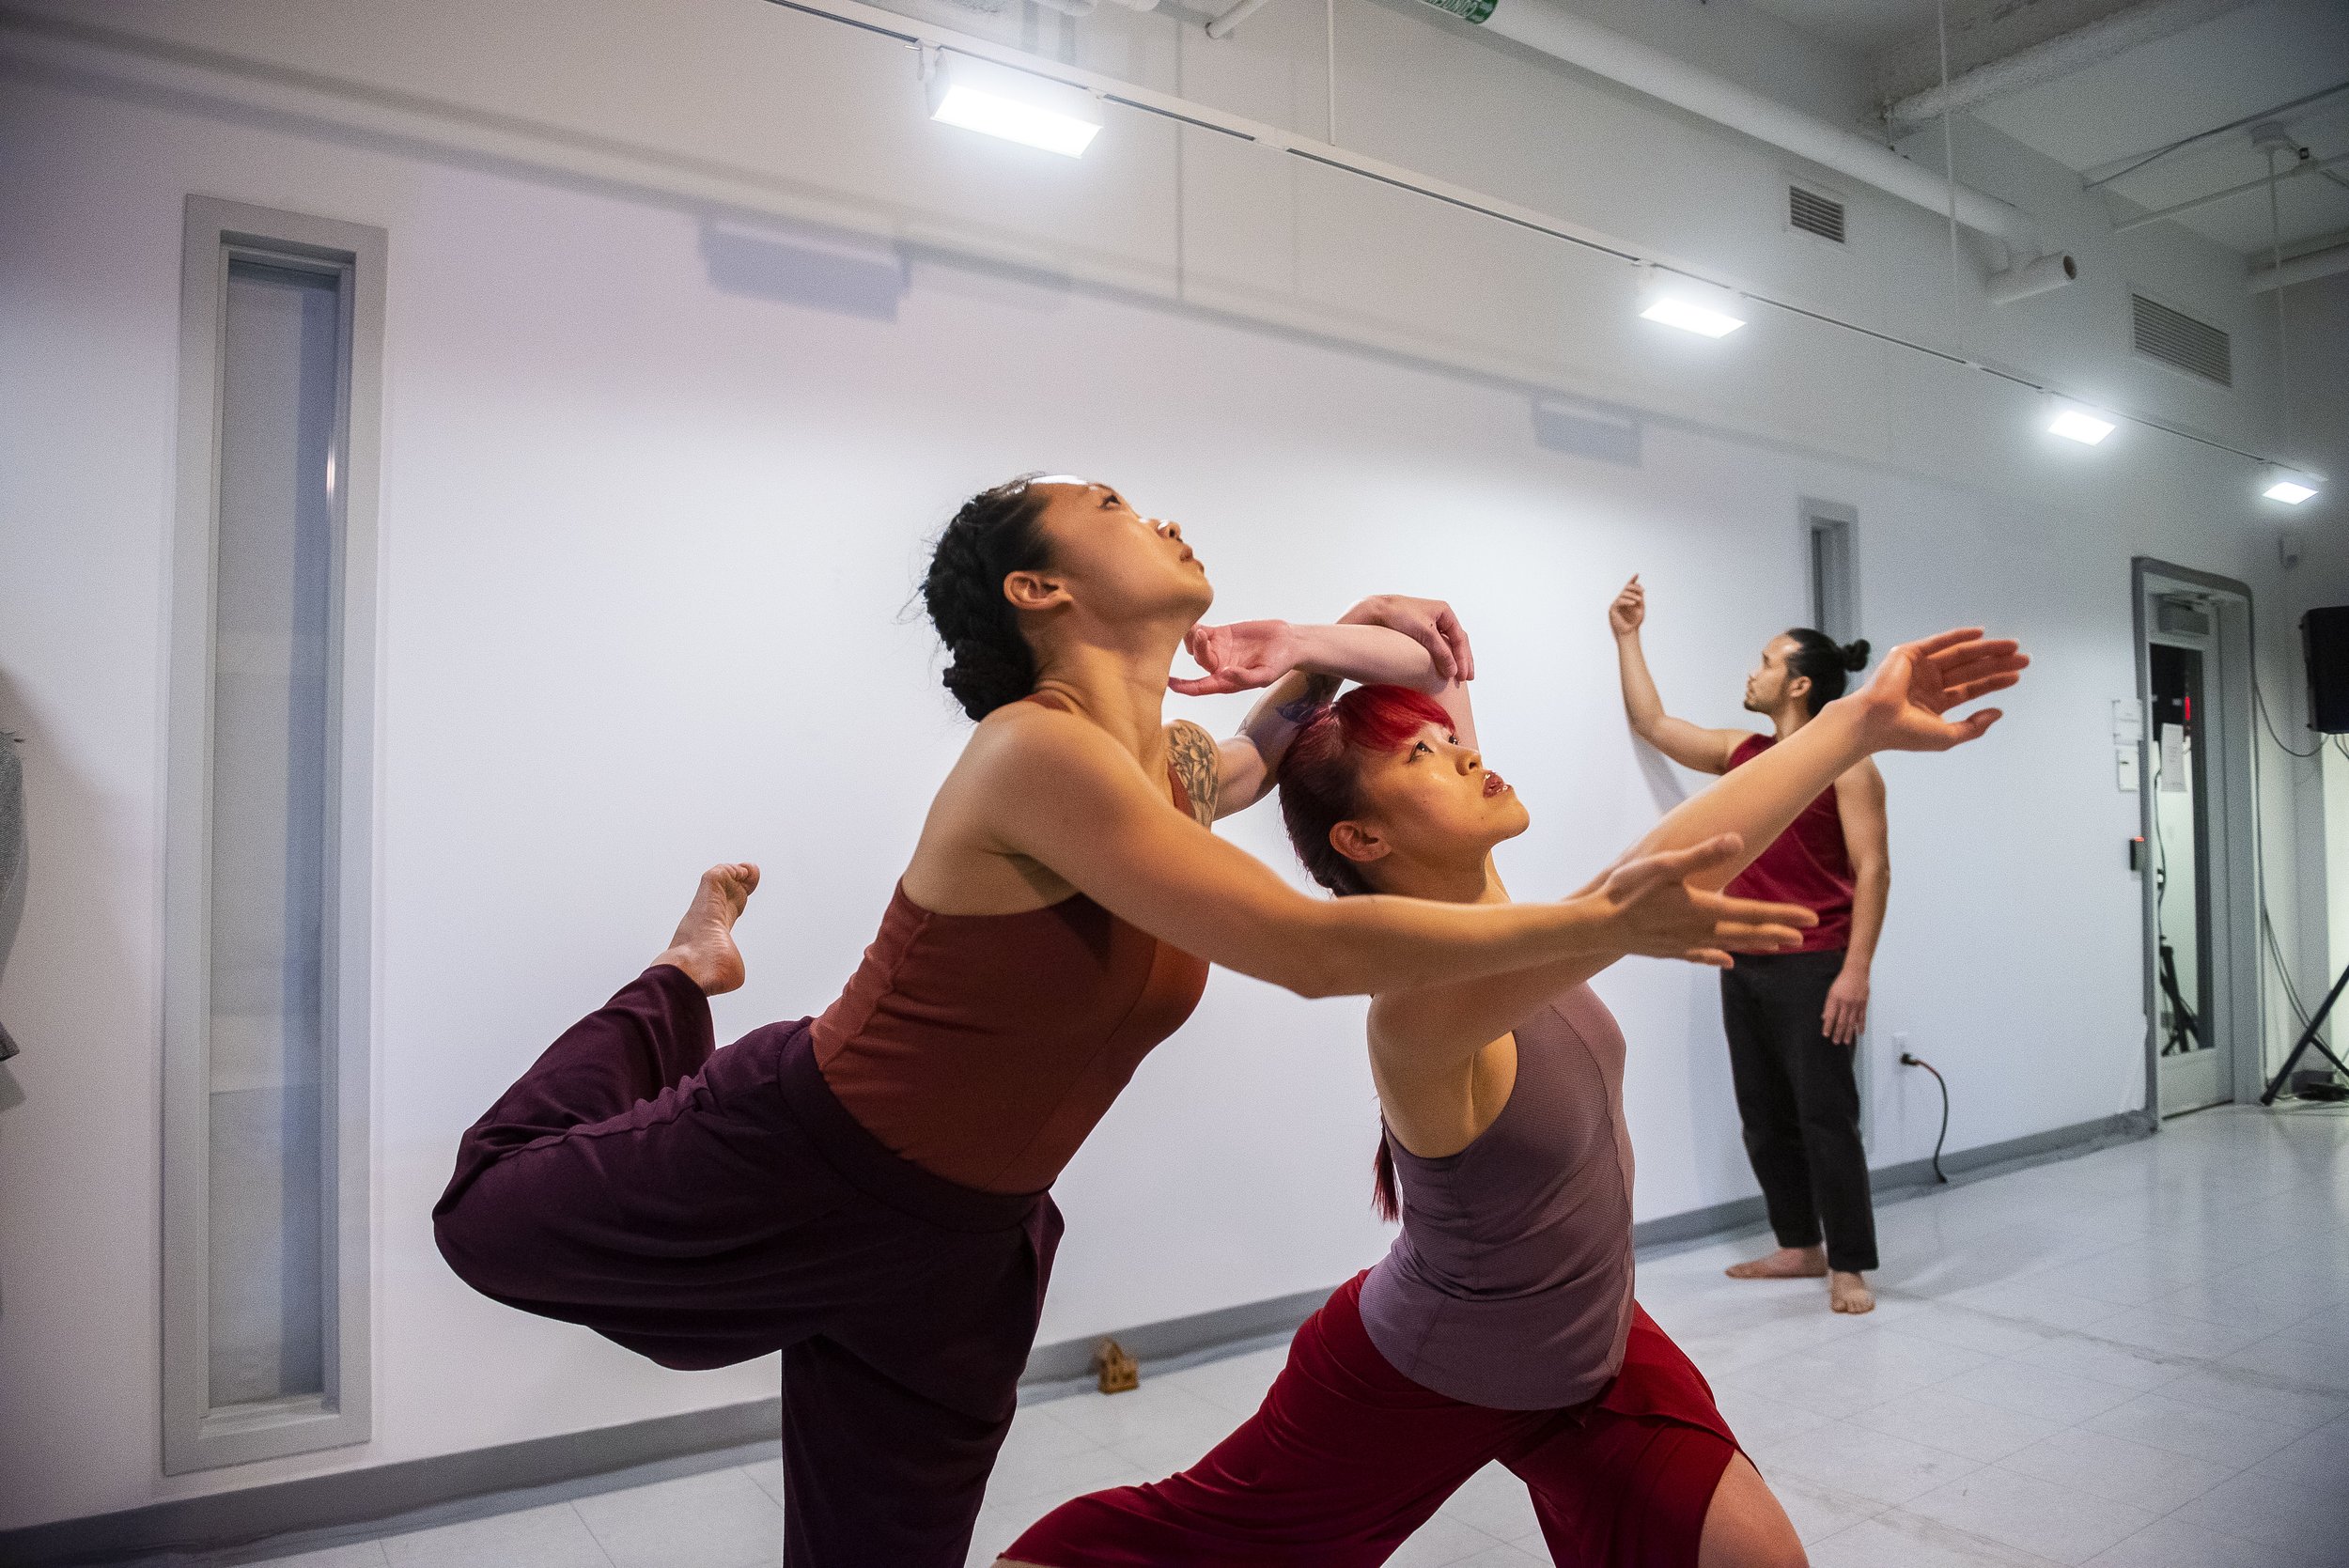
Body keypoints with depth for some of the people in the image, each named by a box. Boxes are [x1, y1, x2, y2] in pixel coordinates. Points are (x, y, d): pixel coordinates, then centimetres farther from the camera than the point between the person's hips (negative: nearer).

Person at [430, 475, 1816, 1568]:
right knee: (492, 1208, 18)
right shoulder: (1035, 750, -30)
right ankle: (693, 975, 35)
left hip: (958, 1242, 7)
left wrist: (1335, 648, 4)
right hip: (795, 1167, -6)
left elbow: (1261, 755, 23)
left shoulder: (1175, 767, -4)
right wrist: (1600, 920, -28)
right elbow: (1312, 948, -34)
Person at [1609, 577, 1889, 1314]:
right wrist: (1627, 637, 26)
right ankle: (1800, 1247, 22)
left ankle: (1849, 1268, 5)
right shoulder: (1740, 753, 13)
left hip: (1813, 968, -7)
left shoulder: (1846, 761, -6)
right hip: (1745, 967, 7)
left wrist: (1856, 970, -19)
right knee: (1765, 1119, 11)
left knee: (1825, 1117, -4)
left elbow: (1872, 870, -11)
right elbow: (1651, 723, 23)